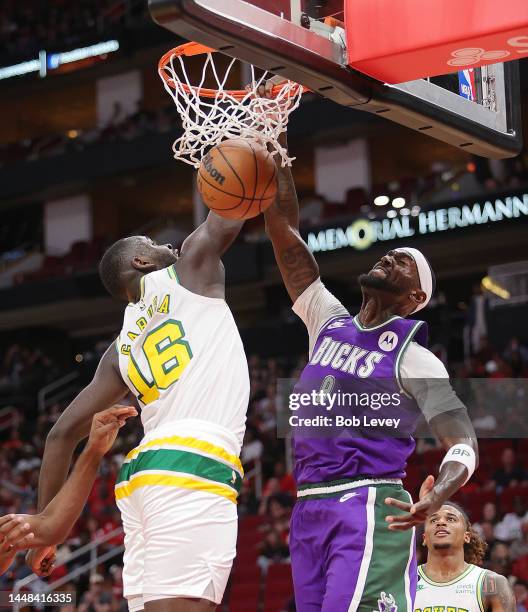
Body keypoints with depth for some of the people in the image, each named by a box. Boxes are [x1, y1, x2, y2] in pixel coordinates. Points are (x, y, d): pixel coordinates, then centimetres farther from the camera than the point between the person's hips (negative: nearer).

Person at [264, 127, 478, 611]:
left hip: (371, 511, -6)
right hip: (309, 510, 6)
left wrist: (436, 497, -30)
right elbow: (284, 231, 15)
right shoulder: (328, 322, 16)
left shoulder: (415, 359, -1)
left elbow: (464, 444, -9)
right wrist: (275, 144, 10)